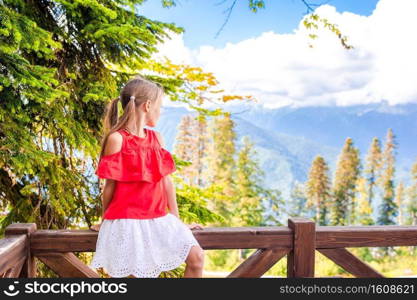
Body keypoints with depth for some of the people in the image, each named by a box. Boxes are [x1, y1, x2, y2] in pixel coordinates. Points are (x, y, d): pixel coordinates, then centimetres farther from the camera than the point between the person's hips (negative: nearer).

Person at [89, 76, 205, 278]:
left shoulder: (156, 138, 10)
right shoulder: (117, 139, -9)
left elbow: (166, 180, 11)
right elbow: (109, 186, -2)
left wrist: (177, 219, 12)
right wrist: (104, 222, 7)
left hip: (158, 219, 6)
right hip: (127, 221, -6)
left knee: (196, 257, -6)